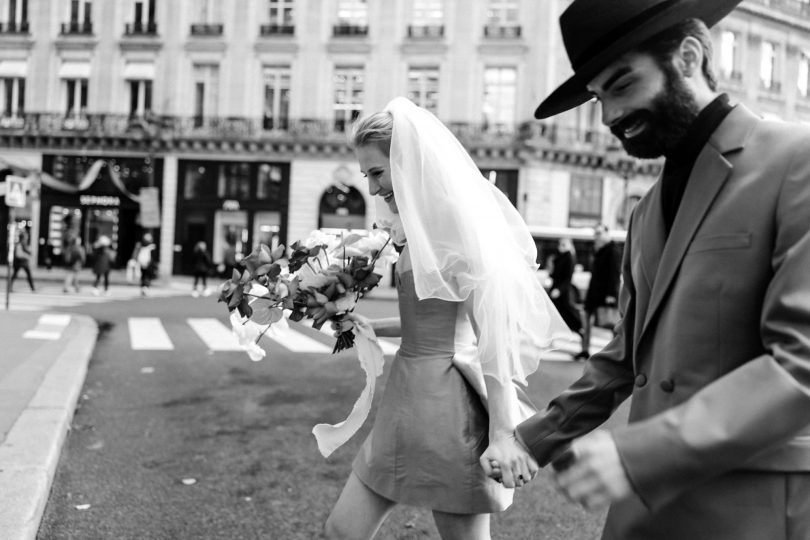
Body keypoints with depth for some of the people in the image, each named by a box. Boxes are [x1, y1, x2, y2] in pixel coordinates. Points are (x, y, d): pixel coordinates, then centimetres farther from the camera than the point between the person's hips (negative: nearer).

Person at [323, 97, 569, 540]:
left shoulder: (464, 219, -11)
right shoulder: (421, 225, 14)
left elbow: (496, 326, -17)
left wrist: (505, 428, -21)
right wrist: (372, 327, 10)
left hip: (448, 398, -9)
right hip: (406, 388, 9)